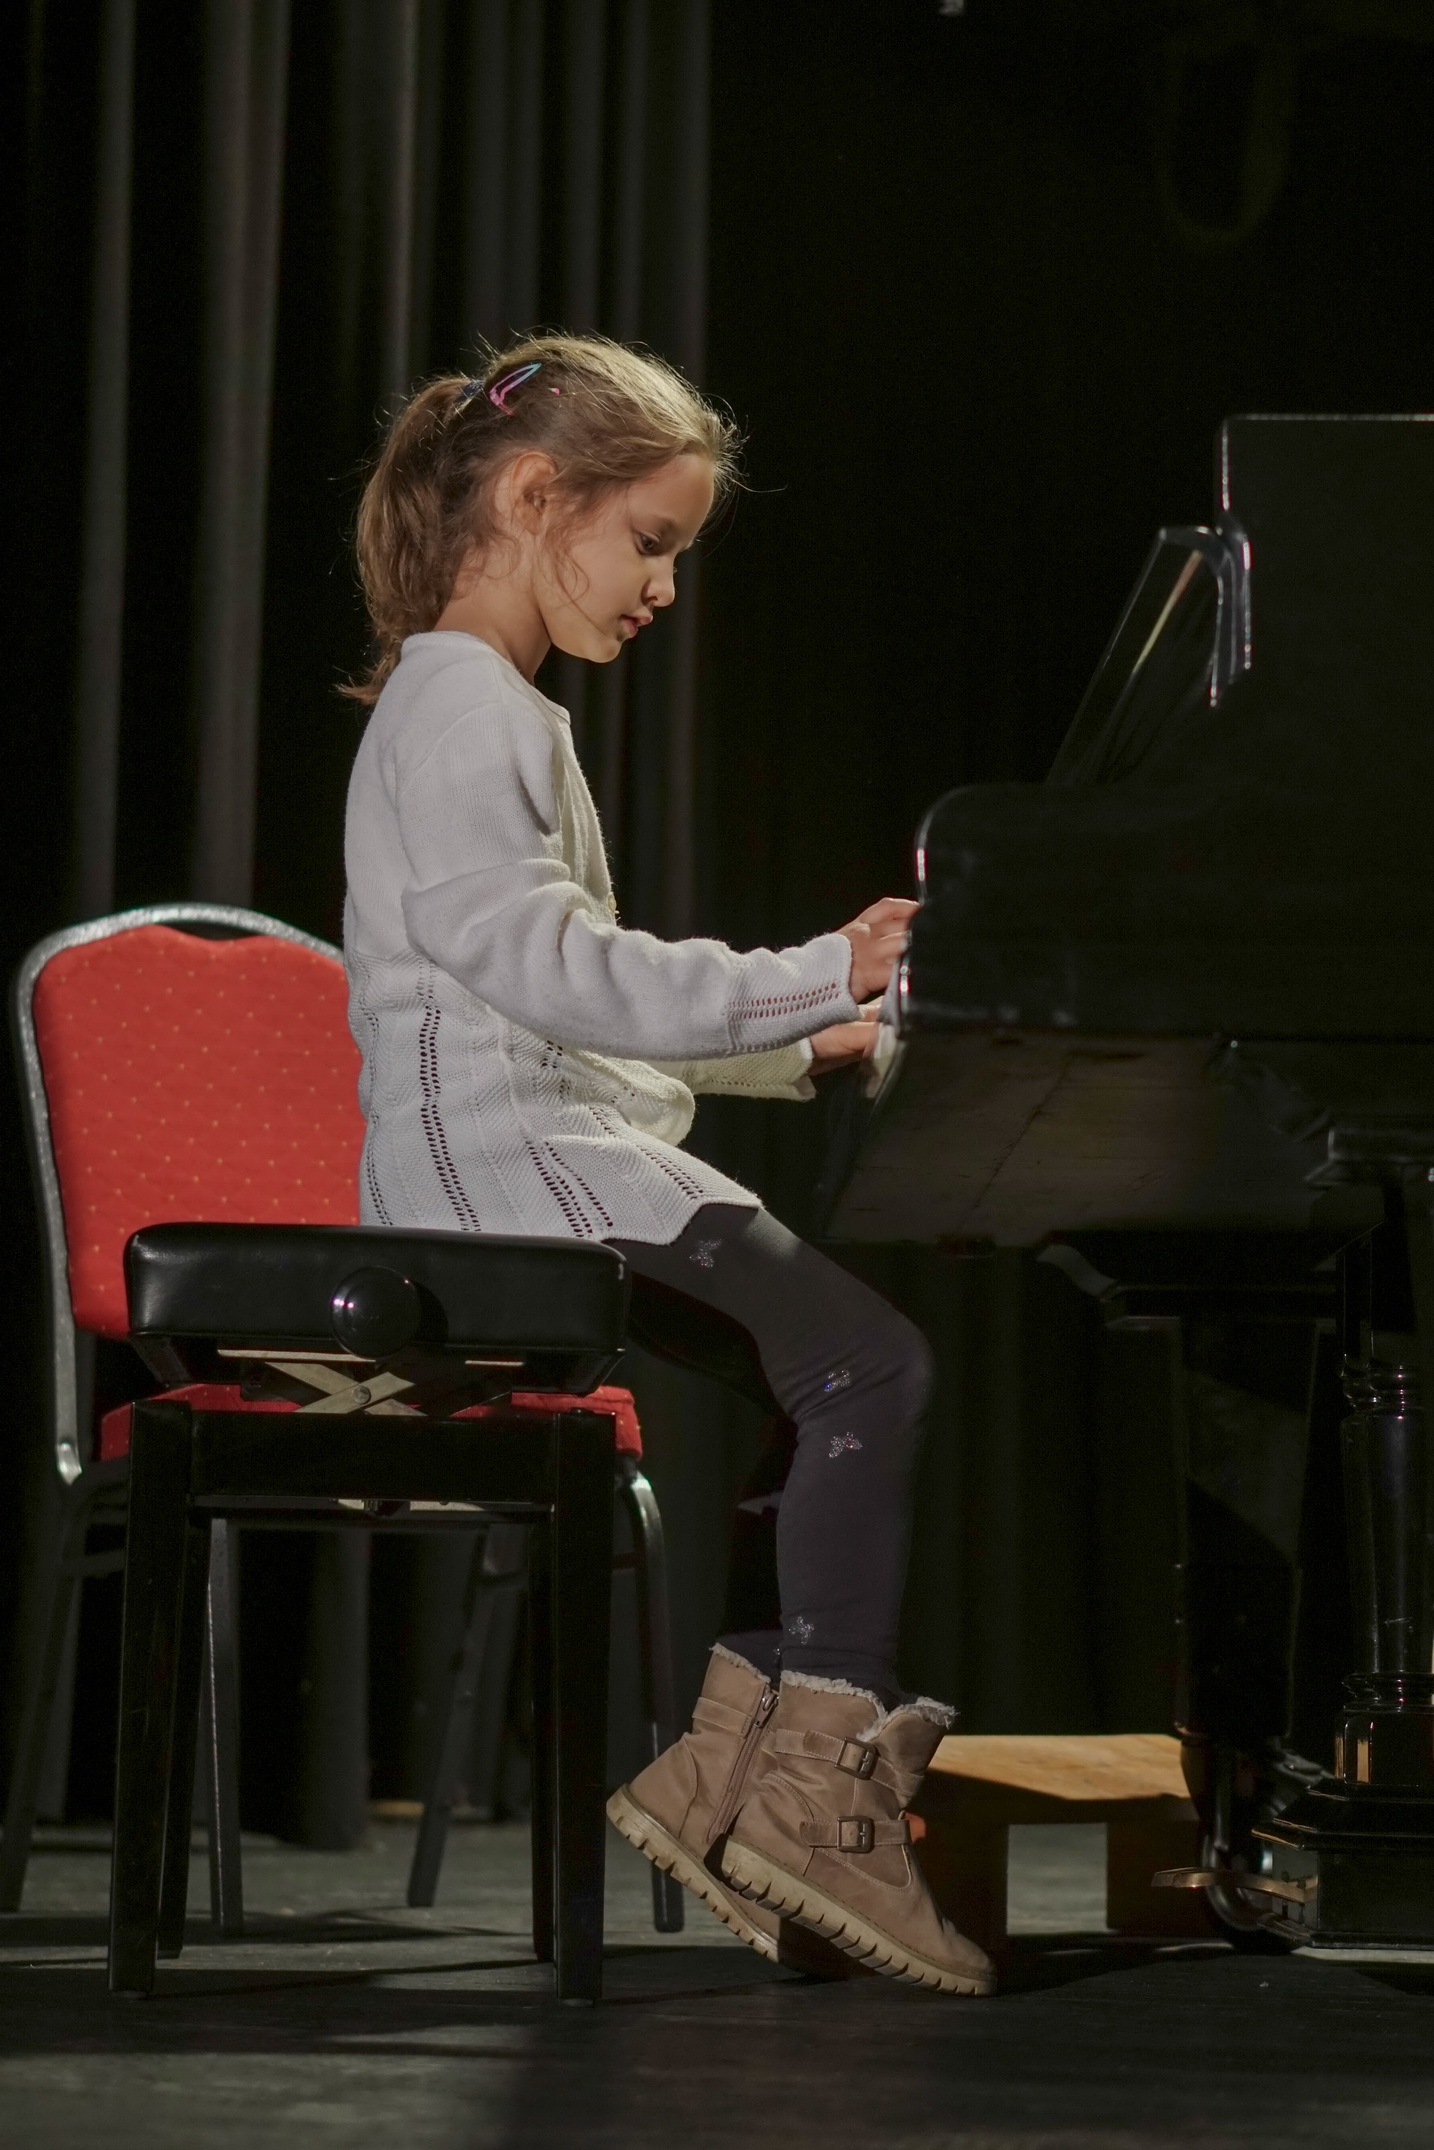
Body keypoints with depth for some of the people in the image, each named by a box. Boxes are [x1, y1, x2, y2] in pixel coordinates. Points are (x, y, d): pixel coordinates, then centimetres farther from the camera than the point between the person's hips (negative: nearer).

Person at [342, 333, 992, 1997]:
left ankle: (736, 1762, -4)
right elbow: (549, 970, -21)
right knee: (873, 1366, -21)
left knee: (862, 1368, 1)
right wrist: (816, 977, -21)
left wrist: (799, 1041, 20)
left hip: (573, 1164, 10)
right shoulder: (458, 709, -8)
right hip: (507, 1172, -10)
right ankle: (814, 1784, -20)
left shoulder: (502, 717, 25)